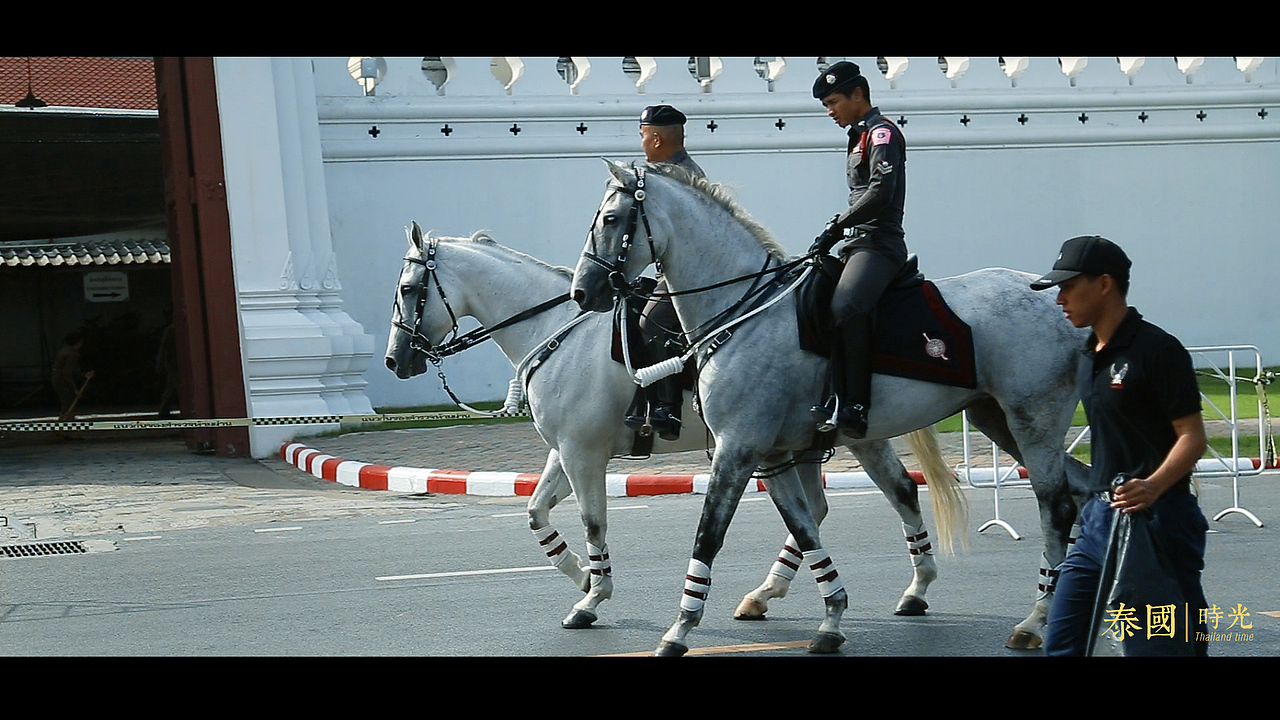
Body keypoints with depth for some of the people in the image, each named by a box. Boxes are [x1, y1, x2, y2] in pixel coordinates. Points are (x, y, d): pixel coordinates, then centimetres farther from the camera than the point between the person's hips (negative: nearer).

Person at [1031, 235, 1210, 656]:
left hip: (1155, 517, -9)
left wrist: (1153, 486, -31)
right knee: (1060, 643, 7)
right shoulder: (1087, 356, 15)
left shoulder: (1157, 348, -11)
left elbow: (1192, 436, -15)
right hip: (1098, 518, 9)